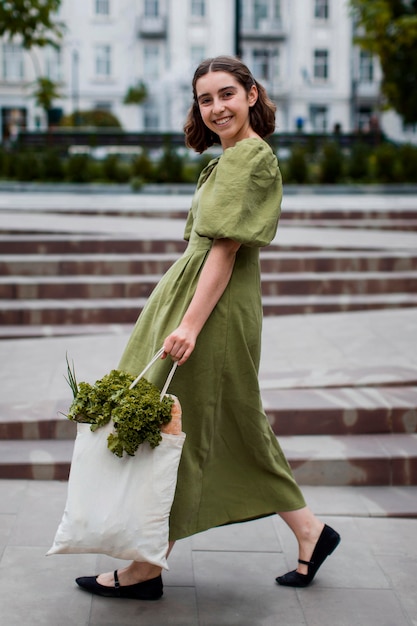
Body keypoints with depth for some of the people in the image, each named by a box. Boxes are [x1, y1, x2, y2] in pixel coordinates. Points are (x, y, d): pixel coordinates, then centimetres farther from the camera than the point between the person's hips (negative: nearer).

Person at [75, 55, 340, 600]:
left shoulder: (249, 157, -12)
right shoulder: (233, 157, 18)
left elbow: (225, 249, -20)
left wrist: (191, 325, -25)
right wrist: (185, 318, 21)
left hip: (213, 309, -10)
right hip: (194, 300, 10)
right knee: (237, 430, 15)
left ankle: (147, 568, 10)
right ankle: (309, 532, 24)